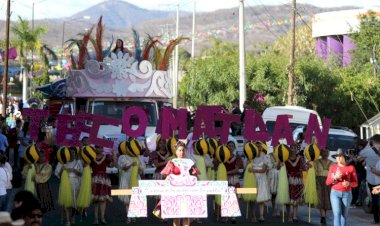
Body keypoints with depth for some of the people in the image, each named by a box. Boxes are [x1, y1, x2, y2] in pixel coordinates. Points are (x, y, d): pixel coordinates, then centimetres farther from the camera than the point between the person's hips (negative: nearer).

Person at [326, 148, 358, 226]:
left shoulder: (351, 168, -3)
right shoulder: (333, 167, 1)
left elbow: (355, 183, 0)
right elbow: (327, 182, 3)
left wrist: (349, 183, -21)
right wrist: (335, 177, -16)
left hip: (347, 194, 0)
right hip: (335, 193, 0)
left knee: (344, 214, 8)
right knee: (337, 213, -11)